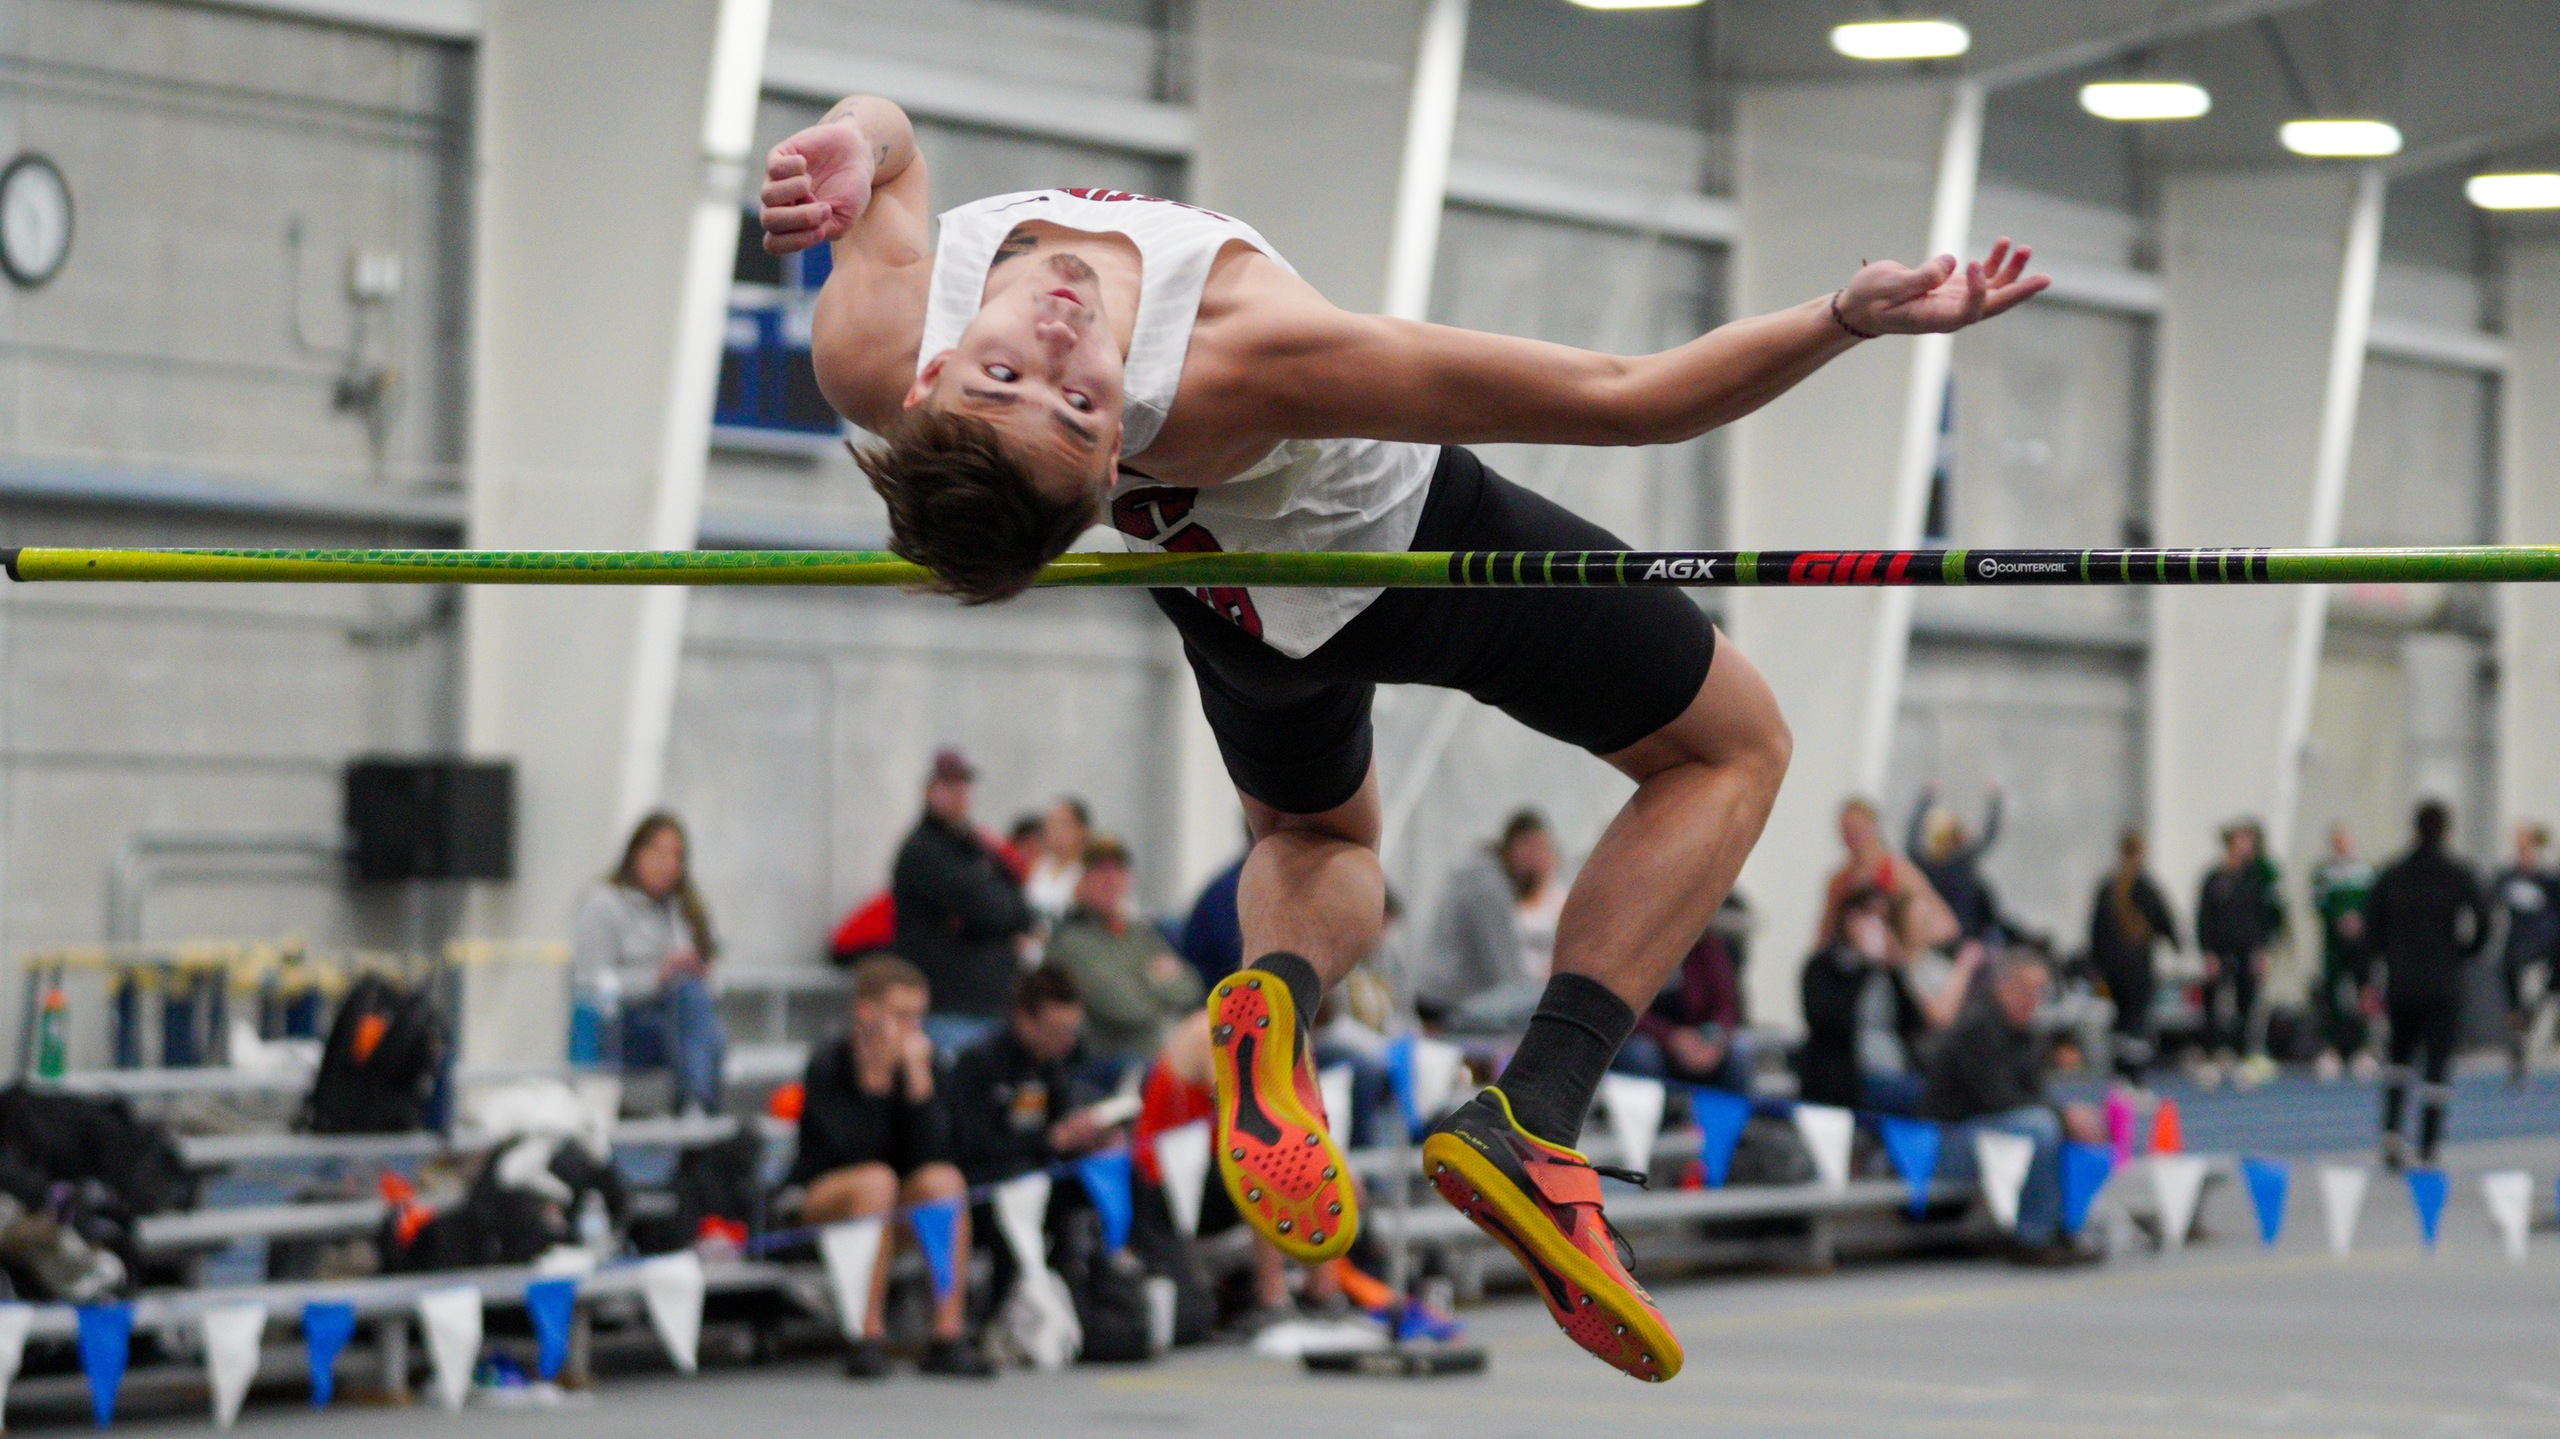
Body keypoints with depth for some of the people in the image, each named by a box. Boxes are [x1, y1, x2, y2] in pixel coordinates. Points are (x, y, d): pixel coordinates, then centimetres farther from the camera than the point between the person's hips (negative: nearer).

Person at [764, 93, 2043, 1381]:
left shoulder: (863, 356, -36)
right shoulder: (1245, 364, -48)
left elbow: (880, 129, -15)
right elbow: (1628, 400, -40)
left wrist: (849, 147, -38)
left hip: (1241, 617, 5)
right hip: (1403, 549, -5)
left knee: (1314, 838, 38)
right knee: (1733, 748, 20)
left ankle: (1279, 984, 0)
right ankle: (1535, 1105, -2)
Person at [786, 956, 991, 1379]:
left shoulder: (921, 1062, -1)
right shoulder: (827, 1065, -12)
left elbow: (932, 1152, -15)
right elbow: (849, 1152, -25)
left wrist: (918, 1076, -21)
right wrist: (874, 1081, -28)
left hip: (896, 1206, 4)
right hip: (812, 1206, -4)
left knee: (944, 1178, -26)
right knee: (875, 1179, -35)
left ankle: (949, 1336, -29)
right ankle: (868, 1340, -38)